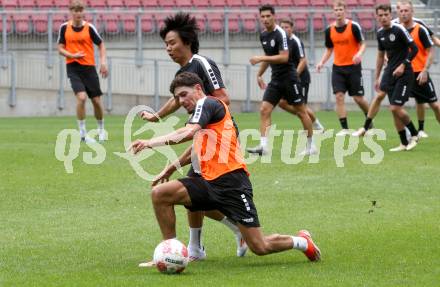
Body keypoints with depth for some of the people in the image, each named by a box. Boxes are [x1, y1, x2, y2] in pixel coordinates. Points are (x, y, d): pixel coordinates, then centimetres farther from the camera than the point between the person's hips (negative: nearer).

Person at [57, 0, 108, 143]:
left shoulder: (89, 27, -2)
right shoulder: (64, 27, 1)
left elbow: (101, 44, 7)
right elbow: (60, 48, 5)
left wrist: (103, 62, -6)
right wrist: (72, 55, -14)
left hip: (89, 67, 1)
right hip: (73, 68, -1)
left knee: (96, 100, 4)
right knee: (81, 97, -20)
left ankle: (101, 129, 30)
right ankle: (83, 133, -9)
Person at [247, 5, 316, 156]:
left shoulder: (280, 34, -15)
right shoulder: (263, 35, 9)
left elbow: (284, 57, -24)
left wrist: (261, 58, -23)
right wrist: (259, 74, 23)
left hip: (288, 77, -7)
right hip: (275, 79, 7)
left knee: (301, 111, 3)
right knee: (264, 109, -8)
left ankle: (311, 145, 14)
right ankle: (263, 146, -13)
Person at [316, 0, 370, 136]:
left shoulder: (354, 26, -9)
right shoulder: (329, 30, 3)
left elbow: (362, 43, -5)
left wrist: (359, 54, -26)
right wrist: (322, 62, -2)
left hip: (353, 67, -3)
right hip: (338, 68, 3)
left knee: (358, 98, 1)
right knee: (339, 96, -10)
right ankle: (344, 128, -6)